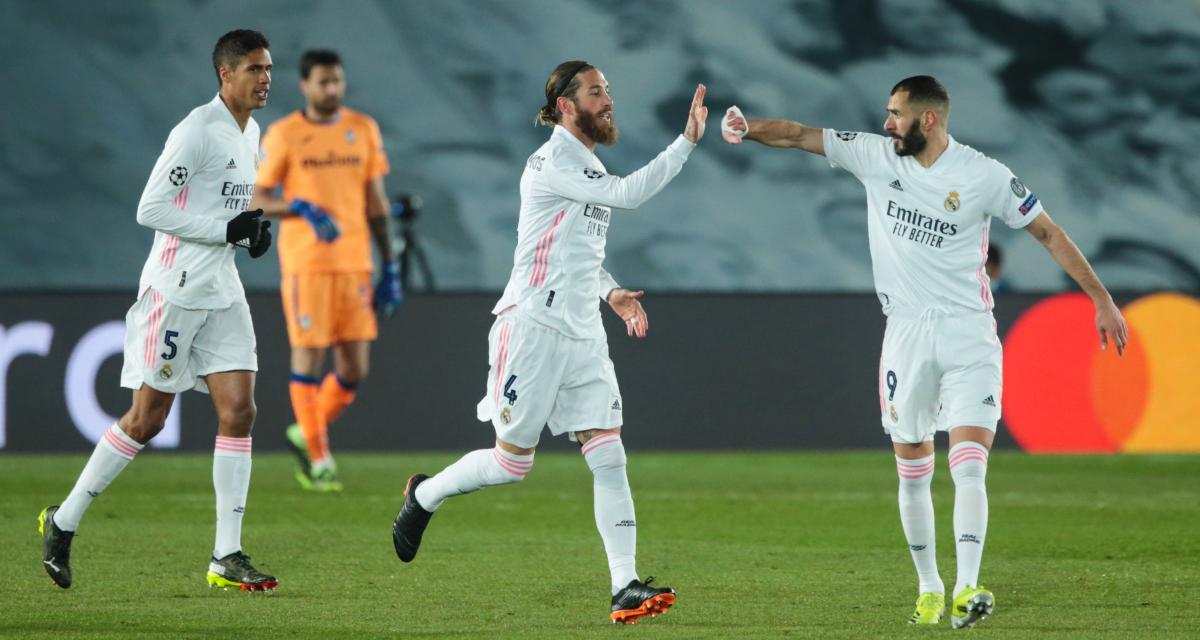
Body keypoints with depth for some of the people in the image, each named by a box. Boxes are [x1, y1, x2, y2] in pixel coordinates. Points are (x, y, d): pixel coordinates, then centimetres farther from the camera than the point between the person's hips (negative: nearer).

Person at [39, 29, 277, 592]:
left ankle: (226, 557, -2)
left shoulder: (251, 133, 13)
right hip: (176, 288, -8)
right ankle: (63, 522, 13)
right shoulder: (198, 130, -15)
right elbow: (151, 209, -19)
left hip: (222, 292, 8)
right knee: (147, 418, -3)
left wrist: (252, 231, 7)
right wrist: (225, 229, -20)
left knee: (238, 411, -3)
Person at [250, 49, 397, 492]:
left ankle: (307, 433, 23)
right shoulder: (283, 135, -1)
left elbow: (376, 202, 13)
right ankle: (318, 458, 8)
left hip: (355, 263, 3)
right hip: (304, 263, -3)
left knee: (355, 368, 0)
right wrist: (301, 208, -20)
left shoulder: (364, 130, 9)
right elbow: (258, 200, 0)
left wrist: (390, 267, 9)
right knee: (308, 357, -4)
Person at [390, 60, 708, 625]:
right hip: (533, 328, -8)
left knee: (608, 456, -5)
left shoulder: (590, 166, 17)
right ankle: (423, 497, 28)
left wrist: (610, 293, 12)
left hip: (582, 335, 8)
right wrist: (687, 142, -24)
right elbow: (626, 194, -24)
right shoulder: (551, 164, -12)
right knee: (512, 461, 0)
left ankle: (626, 587, -9)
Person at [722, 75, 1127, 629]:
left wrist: (1101, 298, 1)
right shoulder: (875, 156, 3)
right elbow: (798, 135, 1)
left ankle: (966, 590, -24)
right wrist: (747, 130, -18)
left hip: (968, 335, -3)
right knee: (913, 474, 7)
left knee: (969, 468, -16)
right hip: (906, 334, 3)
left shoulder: (984, 176, -6)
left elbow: (1048, 232, 1)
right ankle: (927, 589, 20)